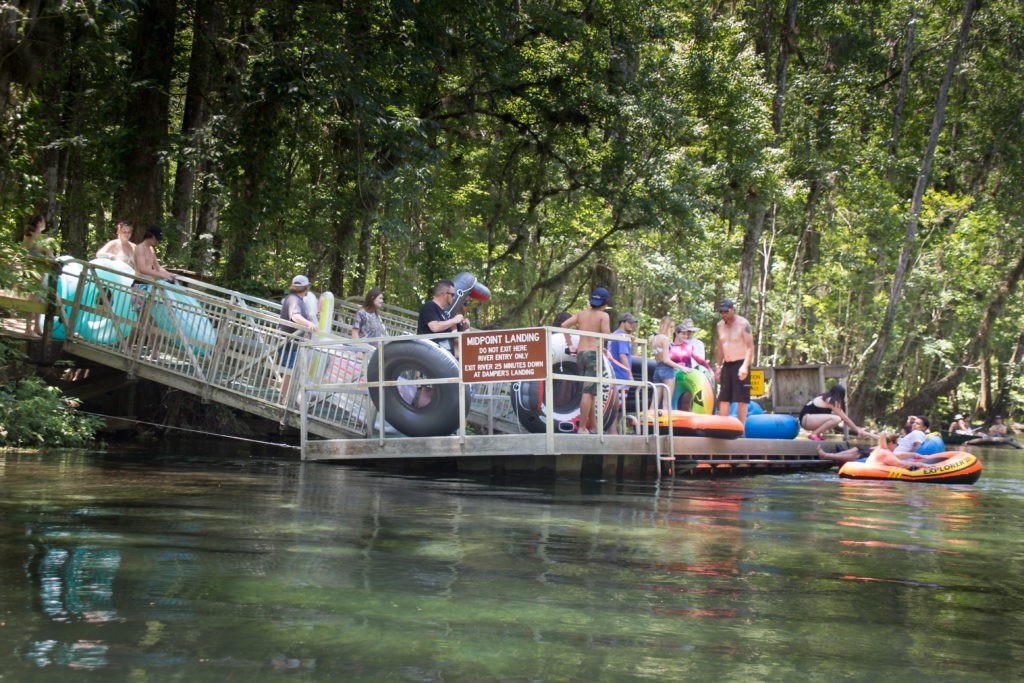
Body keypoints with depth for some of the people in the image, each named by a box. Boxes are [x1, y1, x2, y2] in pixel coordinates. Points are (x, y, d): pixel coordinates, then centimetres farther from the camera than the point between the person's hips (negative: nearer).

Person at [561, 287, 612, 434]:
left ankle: (594, 425, 20)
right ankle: (582, 427, -14)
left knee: (591, 391, 15)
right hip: (594, 353, -6)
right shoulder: (603, 315, -3)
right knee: (588, 391, -9)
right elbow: (606, 334, -16)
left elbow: (564, 325, 7)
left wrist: (570, 345, 10)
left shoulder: (582, 313, 13)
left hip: (580, 353, 6)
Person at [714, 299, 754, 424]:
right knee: (723, 399, 4)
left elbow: (750, 347, -12)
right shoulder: (720, 325, 11)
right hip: (726, 365, 6)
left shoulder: (743, 323, -7)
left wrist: (745, 366, -23)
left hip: (740, 365, -6)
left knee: (741, 399, -5)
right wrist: (718, 367, 15)